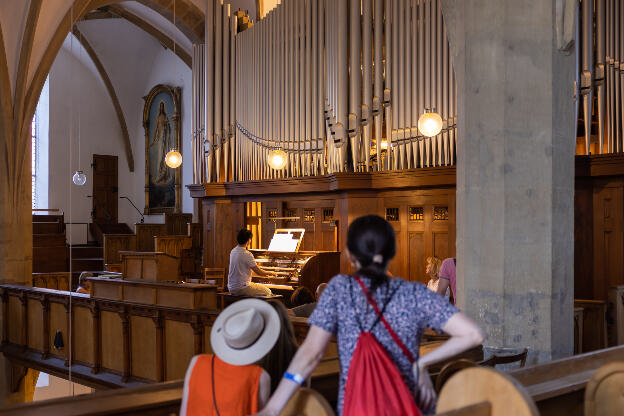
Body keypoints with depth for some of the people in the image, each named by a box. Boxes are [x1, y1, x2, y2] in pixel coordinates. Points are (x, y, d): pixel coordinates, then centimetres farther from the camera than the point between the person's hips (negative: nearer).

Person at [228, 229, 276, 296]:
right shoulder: (247, 255, -19)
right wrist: (269, 273, 8)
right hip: (242, 288, -8)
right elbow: (258, 272, -11)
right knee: (267, 291, 7)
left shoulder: (233, 251, 6)